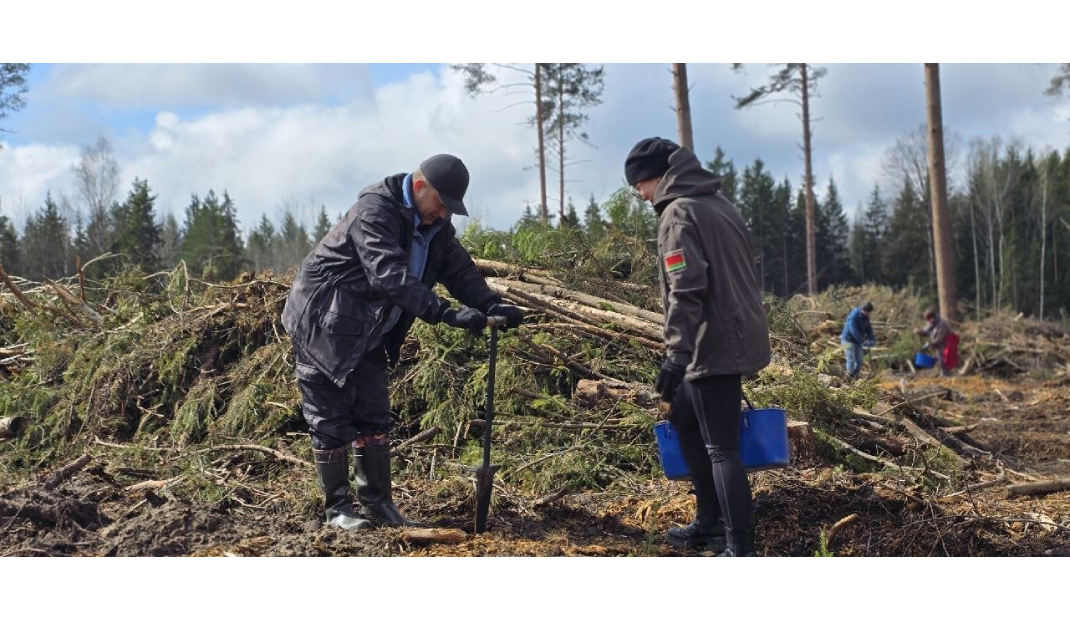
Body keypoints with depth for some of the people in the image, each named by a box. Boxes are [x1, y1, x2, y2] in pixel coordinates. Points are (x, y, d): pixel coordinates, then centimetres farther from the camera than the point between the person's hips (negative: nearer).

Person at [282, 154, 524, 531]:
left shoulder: (435, 225, 2)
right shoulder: (374, 212, -26)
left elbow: (459, 269, -1)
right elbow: (390, 275, -38)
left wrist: (491, 305, -20)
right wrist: (446, 314, -45)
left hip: (367, 336, 8)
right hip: (323, 326, -8)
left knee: (373, 417, 10)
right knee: (331, 421, -2)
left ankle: (377, 502, 18)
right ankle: (336, 507, 9)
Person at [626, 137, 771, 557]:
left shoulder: (678, 212, -13)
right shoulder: (718, 203, 15)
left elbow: (686, 290, -23)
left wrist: (676, 355, -25)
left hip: (713, 346, -10)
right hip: (738, 335, 10)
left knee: (721, 447, -6)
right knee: (686, 421, 22)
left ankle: (740, 552, -4)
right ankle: (710, 524, 28)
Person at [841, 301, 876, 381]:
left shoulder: (865, 316, -1)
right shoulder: (853, 316, -26)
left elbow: (868, 328, 7)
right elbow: (853, 331, -31)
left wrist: (871, 339, -9)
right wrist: (863, 341, -32)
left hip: (858, 341, 7)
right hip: (849, 340, -7)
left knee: (859, 361, 5)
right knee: (851, 360, -7)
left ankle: (855, 378, 16)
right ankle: (850, 379, 1)